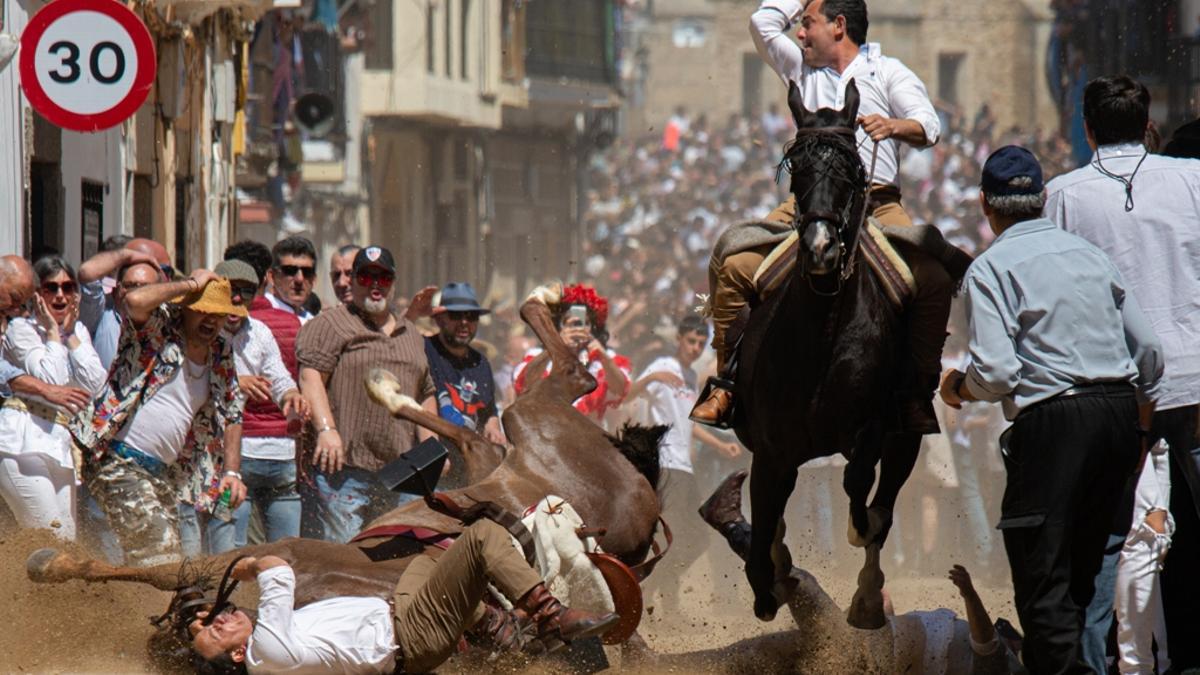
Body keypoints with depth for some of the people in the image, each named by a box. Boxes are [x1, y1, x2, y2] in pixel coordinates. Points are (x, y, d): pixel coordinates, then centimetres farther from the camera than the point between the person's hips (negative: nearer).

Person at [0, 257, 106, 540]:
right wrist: (52, 333, -4)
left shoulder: (78, 331, 17)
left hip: (58, 442, 7)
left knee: (67, 542, 2)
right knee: (51, 541, -18)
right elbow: (48, 379, -15)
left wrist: (70, 334, 3)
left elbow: (94, 382, 2)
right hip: (24, 440, -7)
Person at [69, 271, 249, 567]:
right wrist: (191, 284, -16)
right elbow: (136, 301, -29)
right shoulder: (159, 327, -6)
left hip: (164, 472, 8)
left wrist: (232, 472, 5)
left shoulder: (221, 354, 14)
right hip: (119, 462, -8)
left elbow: (232, 416, 20)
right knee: (160, 562, -19)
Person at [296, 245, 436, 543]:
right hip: (345, 464, -6)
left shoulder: (411, 335, 24)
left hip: (400, 470, 6)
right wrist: (326, 428, -21)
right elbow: (310, 375, -9)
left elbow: (425, 396, 28)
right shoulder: (330, 325, 3)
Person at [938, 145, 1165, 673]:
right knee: (1084, 565, 17)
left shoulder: (990, 270, -4)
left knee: (1043, 575, -3)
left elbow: (997, 372, -14)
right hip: (1122, 412, 6)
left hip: (1051, 418, -6)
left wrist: (959, 386, 7)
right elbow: (1148, 347, 13)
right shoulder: (1090, 255, 14)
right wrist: (1143, 412, 28)